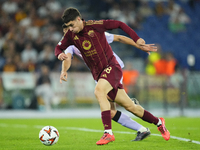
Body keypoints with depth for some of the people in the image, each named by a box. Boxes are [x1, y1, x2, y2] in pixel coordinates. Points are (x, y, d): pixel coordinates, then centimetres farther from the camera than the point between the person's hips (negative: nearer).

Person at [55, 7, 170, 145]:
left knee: (99, 90, -33)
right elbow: (59, 47, 16)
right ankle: (158, 122, 28)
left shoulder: (95, 26, -11)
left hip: (111, 67, -5)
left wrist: (136, 39, -4)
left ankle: (108, 132, -32)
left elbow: (119, 24, -2)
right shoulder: (71, 35, 2)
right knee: (129, 106, 7)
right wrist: (59, 54, -8)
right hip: (98, 74, 5)